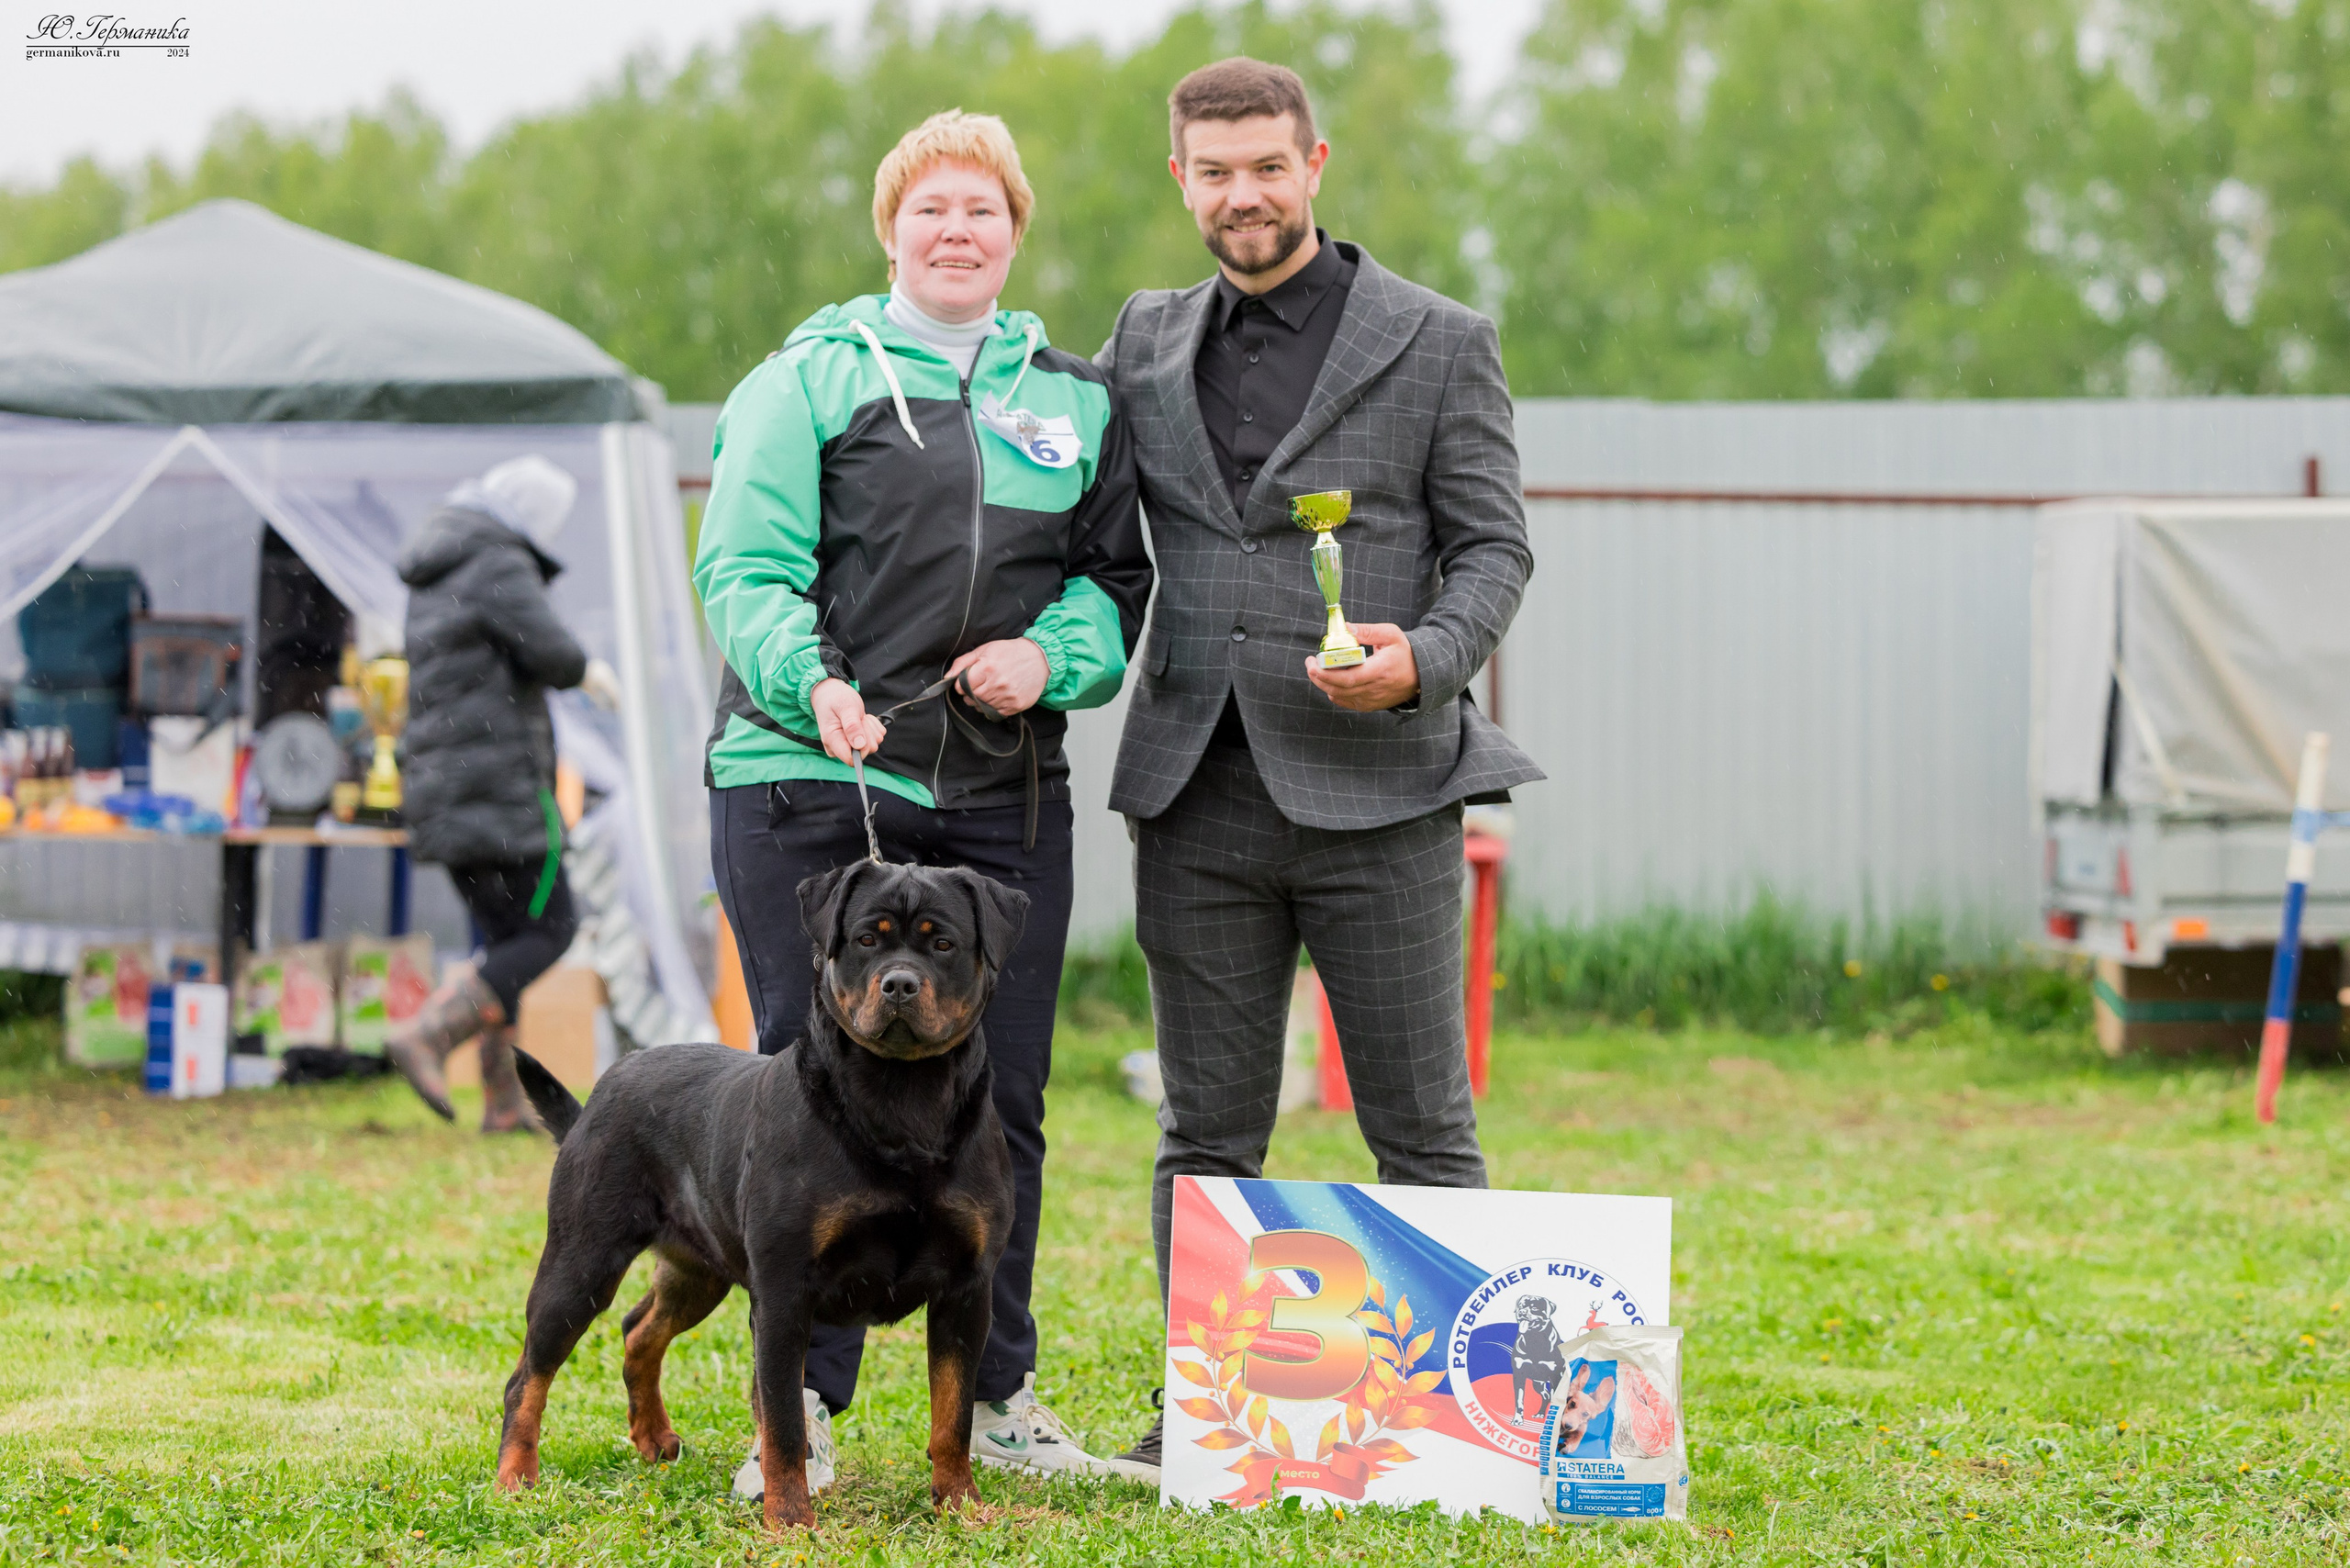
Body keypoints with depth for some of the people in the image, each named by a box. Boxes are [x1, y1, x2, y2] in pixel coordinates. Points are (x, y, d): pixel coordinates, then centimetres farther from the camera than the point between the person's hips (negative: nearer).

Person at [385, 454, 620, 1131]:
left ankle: (503, 1099, 8)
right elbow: (546, 648, -23)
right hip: (499, 783, -9)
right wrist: (588, 670, -1)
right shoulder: (500, 566, -10)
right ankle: (428, 1035, -18)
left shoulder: (430, 582, 19)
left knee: (506, 938, 13)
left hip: (440, 786, 9)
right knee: (548, 928, -4)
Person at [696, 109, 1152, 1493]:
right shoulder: (810, 378, 3)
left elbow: (1119, 578, 17)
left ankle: (998, 1394, 19)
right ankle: (805, 1406, 4)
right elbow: (745, 570, -4)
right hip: (809, 789, -3)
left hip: (1005, 798, 4)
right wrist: (813, 685, -22)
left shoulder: (1077, 399, 15)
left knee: (999, 1103, 7)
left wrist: (1051, 657, -4)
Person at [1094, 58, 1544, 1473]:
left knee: (1422, 1129, 1)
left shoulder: (1439, 343, 2)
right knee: (1208, 1132, 8)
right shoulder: (1145, 342, 13)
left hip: (1376, 785, -3)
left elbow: (1495, 545, 0)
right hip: (1200, 790, 3)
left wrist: (1424, 659, -17)